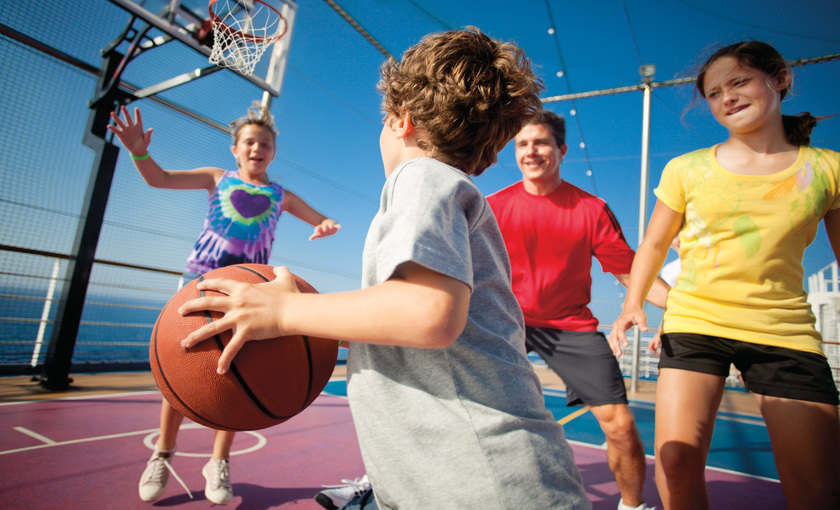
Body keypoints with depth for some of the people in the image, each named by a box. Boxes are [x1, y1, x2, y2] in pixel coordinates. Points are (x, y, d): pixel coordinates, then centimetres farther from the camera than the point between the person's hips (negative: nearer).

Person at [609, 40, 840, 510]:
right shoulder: (686, 169, 3)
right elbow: (654, 244, 9)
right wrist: (633, 303, -4)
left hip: (784, 331, 1)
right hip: (693, 322, 0)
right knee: (676, 458, -12)